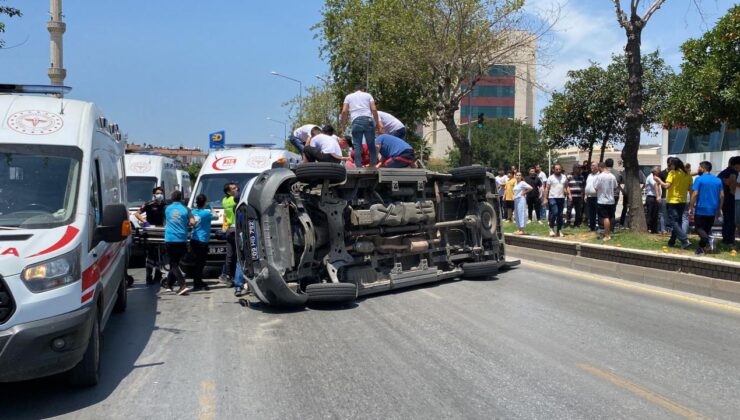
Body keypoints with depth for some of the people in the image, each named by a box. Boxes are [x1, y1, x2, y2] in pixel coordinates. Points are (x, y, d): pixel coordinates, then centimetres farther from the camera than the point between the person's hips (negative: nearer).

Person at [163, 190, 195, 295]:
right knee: (175, 262, 17)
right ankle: (168, 284, 26)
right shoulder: (185, 209, -1)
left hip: (170, 239, -1)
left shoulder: (167, 209, 5)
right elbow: (192, 222, -11)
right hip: (182, 240, 1)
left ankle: (183, 285, -18)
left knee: (173, 264, -1)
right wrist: (186, 225, 9)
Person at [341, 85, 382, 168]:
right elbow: (374, 109, 8)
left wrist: (342, 123, 16)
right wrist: (377, 123, 12)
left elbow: (344, 111, 7)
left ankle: (358, 167, -10)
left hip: (356, 121, 0)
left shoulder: (348, 96, 20)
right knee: (371, 145, 5)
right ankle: (374, 165, 2)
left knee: (357, 146, -2)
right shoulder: (368, 95, 20)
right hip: (368, 120, 0)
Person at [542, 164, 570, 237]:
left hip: (561, 198, 4)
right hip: (552, 198, -4)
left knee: (560, 215, 7)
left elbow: (567, 187, 13)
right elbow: (547, 188, -2)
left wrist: (569, 195, -2)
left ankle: (559, 231, 15)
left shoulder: (564, 177, 9)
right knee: (554, 213, -16)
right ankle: (551, 228, 1)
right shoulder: (550, 178, -2)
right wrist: (545, 198, -7)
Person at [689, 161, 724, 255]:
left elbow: (694, 194, -14)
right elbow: (722, 196, 7)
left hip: (701, 209, -5)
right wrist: (719, 209, 16)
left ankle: (708, 240, -24)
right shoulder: (718, 180, 7)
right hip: (712, 210, 5)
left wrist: (691, 208, -7)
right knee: (707, 229, 13)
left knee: (699, 228, 2)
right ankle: (702, 248, 13)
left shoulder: (699, 179, -8)